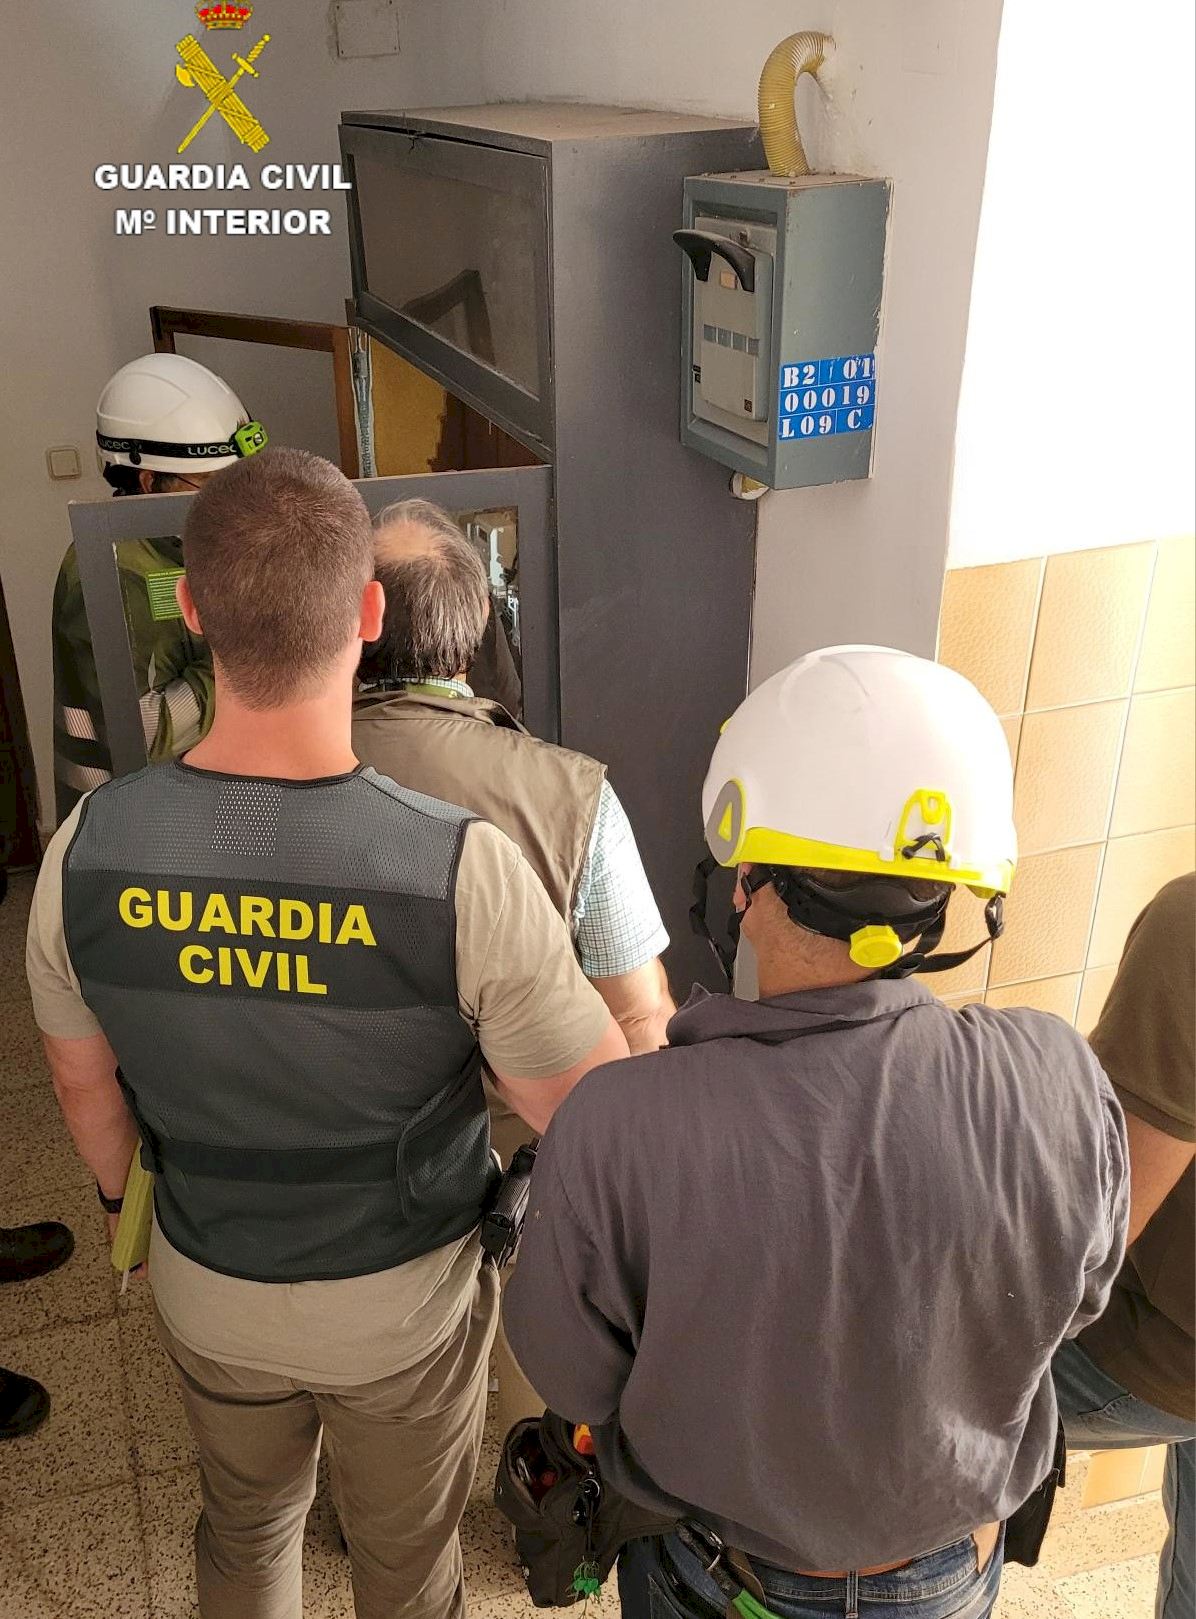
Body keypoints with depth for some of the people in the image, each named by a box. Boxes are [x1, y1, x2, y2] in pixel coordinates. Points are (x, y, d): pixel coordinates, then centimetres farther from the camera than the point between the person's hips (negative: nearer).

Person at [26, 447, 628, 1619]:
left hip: (208, 1290, 3)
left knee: (245, 1522, 32)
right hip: (403, 1301, -2)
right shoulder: (465, 873, -34)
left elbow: (84, 1083, -4)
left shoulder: (88, 852, -21)